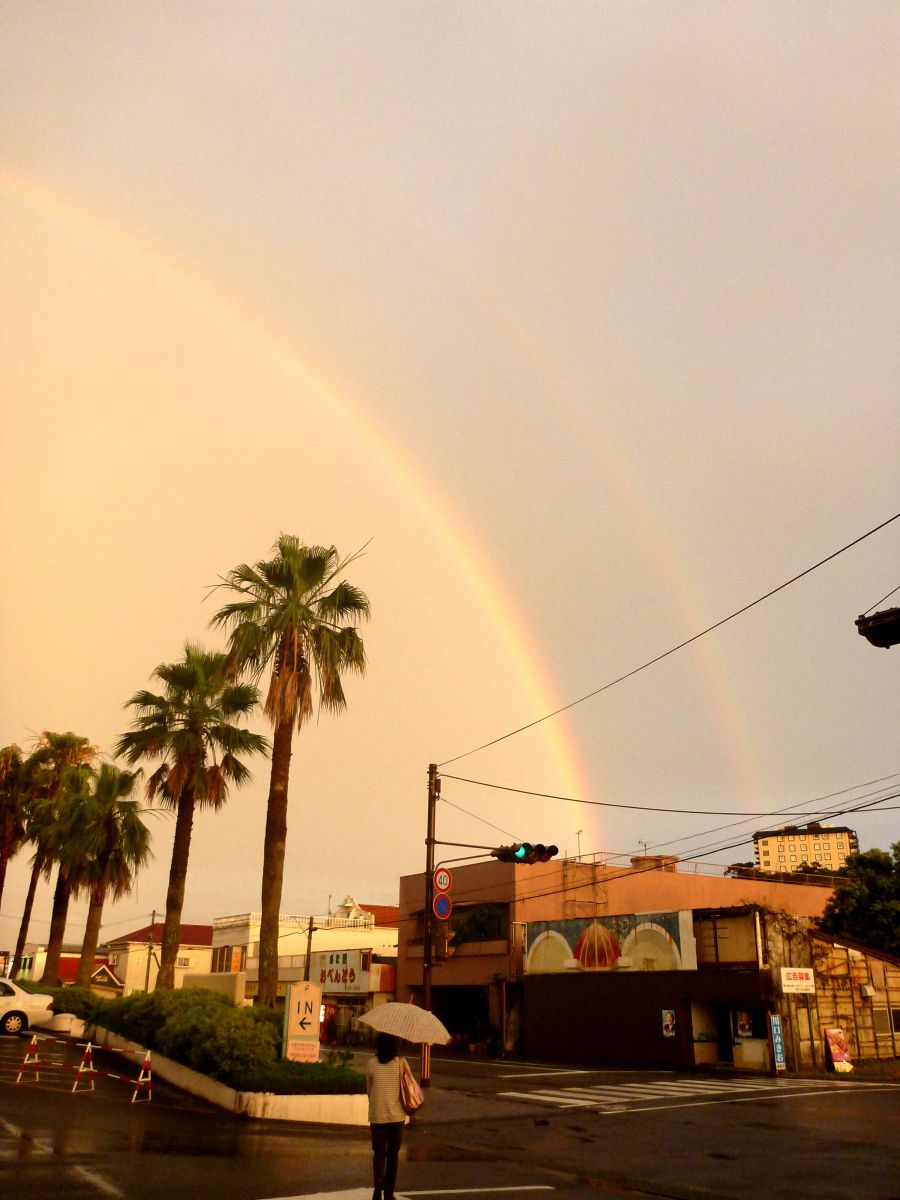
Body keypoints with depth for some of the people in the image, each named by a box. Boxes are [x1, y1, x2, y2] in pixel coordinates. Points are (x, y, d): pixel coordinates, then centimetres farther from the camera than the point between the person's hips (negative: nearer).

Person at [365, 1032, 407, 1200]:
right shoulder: (400, 1063, -7)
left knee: (379, 1153, 10)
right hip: (397, 1116, 0)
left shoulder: (371, 1063, -6)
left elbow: (368, 1089, 5)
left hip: (377, 1116, 0)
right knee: (393, 1154, 14)